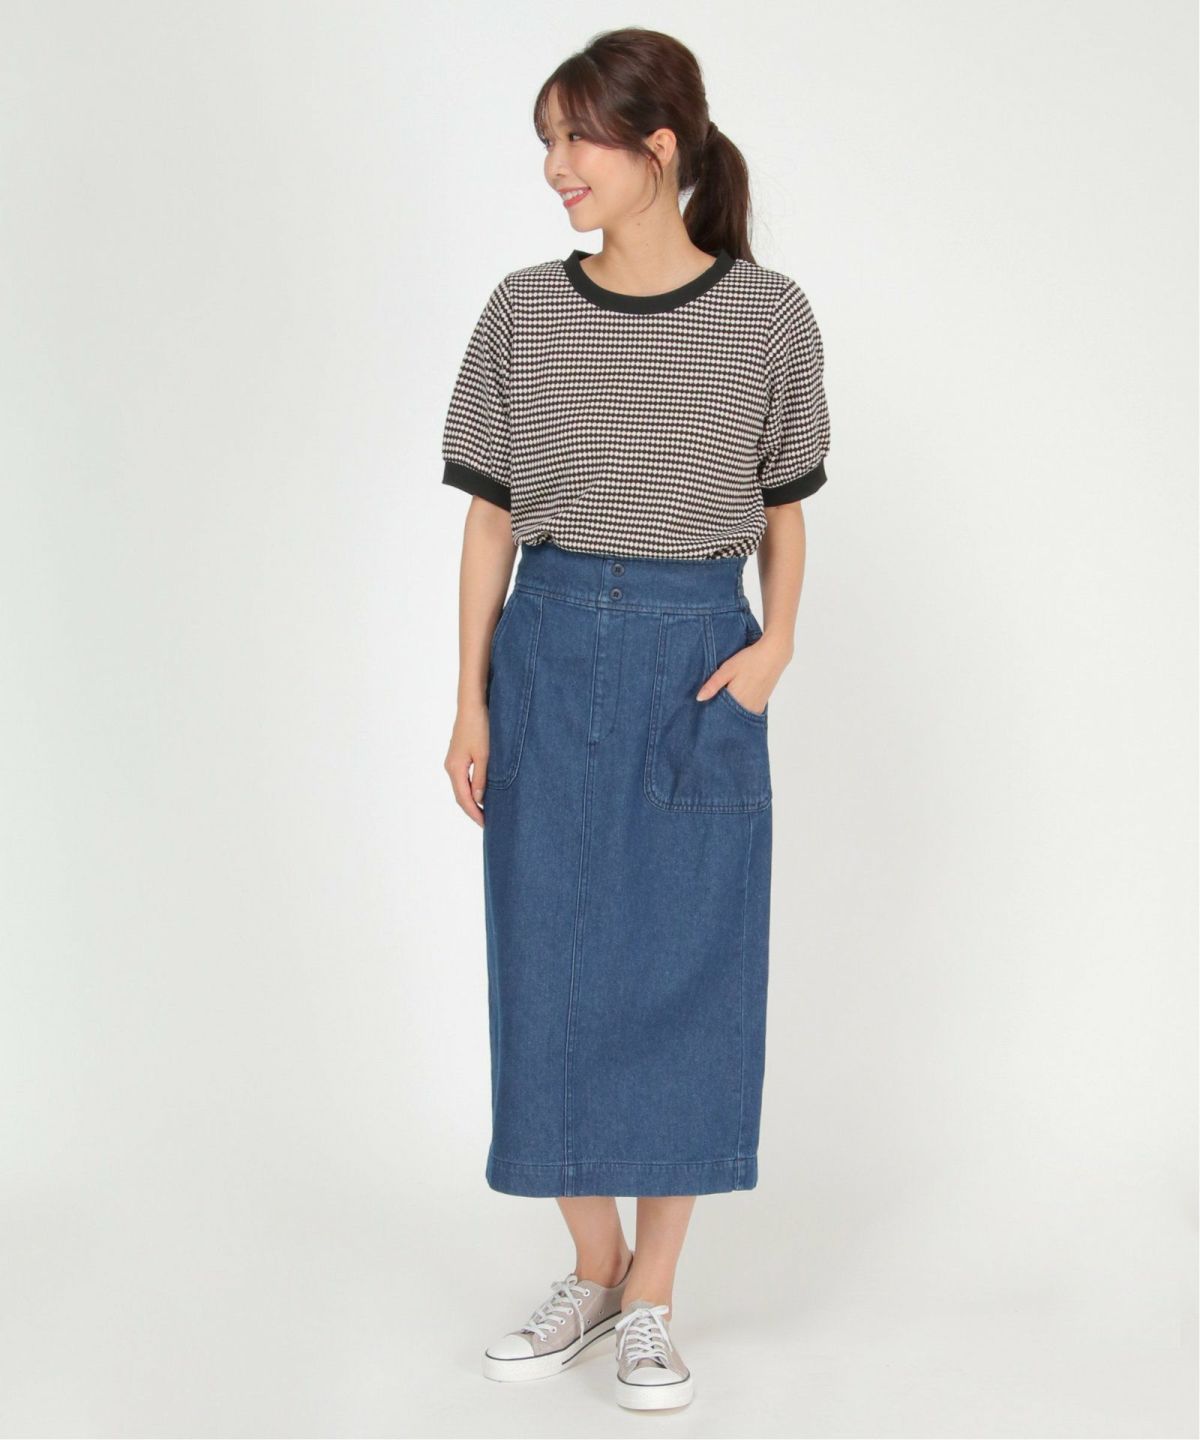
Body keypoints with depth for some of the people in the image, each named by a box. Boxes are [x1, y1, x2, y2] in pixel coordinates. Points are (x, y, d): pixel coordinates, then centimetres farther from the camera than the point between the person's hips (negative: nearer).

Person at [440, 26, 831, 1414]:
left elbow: (783, 508, 7)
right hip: (551, 653, 2)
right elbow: (490, 517, 5)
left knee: (690, 973, 3)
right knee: (553, 969, 6)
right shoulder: (525, 312, 2)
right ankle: (592, 1271, 24)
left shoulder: (766, 314, -2)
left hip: (697, 661, -1)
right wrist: (471, 703, 2)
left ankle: (652, 1299, 18)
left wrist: (777, 636, -9)